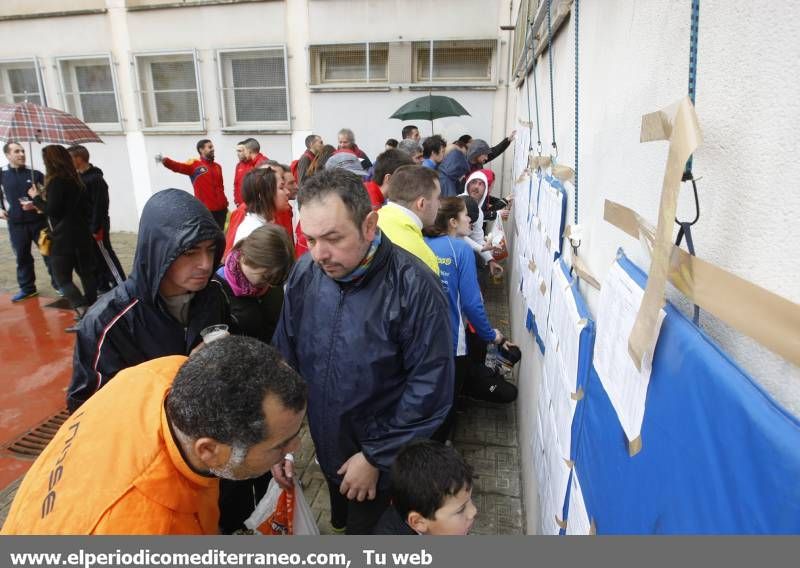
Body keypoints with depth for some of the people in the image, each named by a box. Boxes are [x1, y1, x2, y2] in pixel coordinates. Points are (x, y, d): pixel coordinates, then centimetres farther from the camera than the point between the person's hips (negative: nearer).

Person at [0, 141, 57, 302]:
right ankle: (27, 288, 21)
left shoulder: (36, 174, 1)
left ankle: (59, 284, 10)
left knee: (50, 253, 0)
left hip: (39, 221, -2)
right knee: (22, 257, 9)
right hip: (16, 224, 2)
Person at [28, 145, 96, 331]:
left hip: (64, 238, -8)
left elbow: (52, 210, -16)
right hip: (81, 234, 8)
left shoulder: (56, 181, -13)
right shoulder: (75, 180, 11)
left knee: (62, 277, -1)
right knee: (86, 273, 10)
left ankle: (82, 311, -14)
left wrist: (36, 198, 0)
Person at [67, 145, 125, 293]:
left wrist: (95, 228, -21)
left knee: (105, 256, -6)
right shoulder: (78, 177, 11)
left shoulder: (95, 179, -16)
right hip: (85, 225, 9)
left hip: (96, 226, -9)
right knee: (93, 258, 11)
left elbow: (100, 206, -20)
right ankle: (103, 286, 19)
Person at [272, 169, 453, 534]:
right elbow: (284, 356, 0)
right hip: (326, 449, 5)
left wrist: (376, 457, -16)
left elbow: (430, 388, -22)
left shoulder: (414, 287, -27)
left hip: (385, 465, -4)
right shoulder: (304, 273, -11)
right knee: (342, 520, 30)